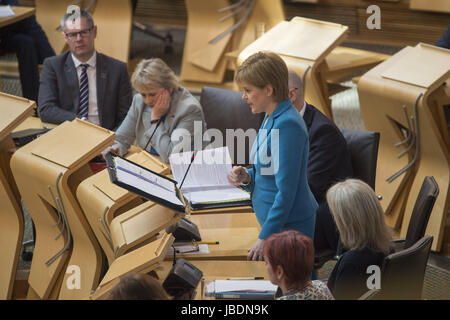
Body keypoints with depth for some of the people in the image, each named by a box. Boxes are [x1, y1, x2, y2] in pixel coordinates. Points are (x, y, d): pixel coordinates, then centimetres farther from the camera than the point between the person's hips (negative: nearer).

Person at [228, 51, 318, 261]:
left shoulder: (287, 125, -21)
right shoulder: (271, 118, 10)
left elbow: (286, 191, -23)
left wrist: (265, 238, -22)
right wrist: (247, 178, 1)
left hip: (289, 227, -10)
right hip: (273, 222, 10)